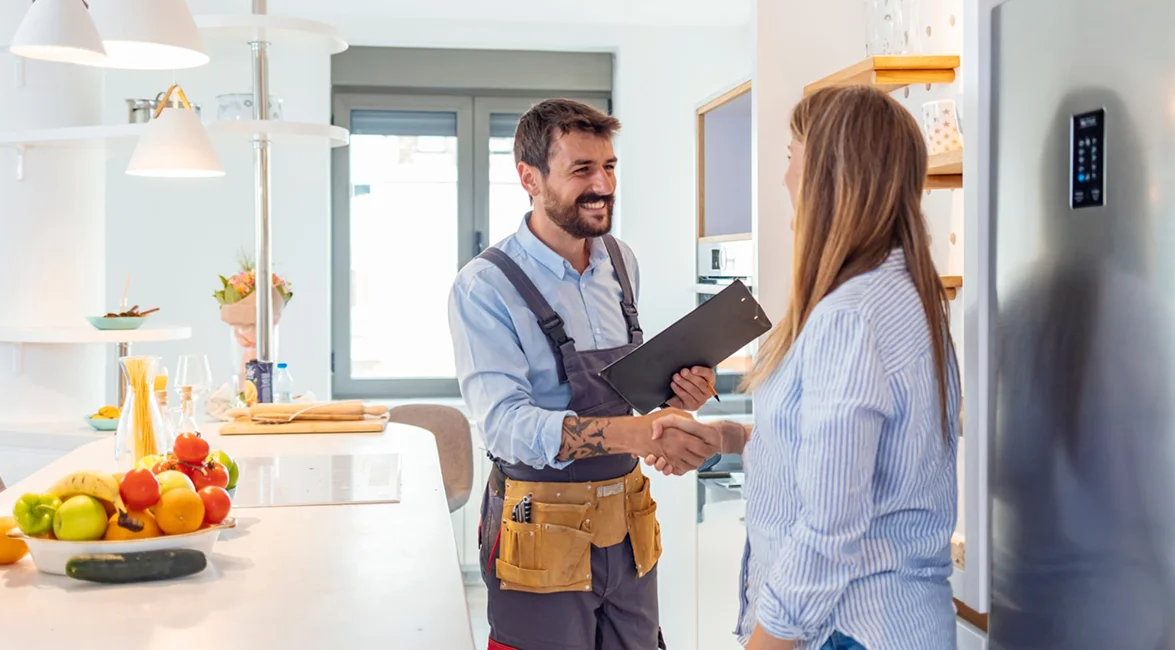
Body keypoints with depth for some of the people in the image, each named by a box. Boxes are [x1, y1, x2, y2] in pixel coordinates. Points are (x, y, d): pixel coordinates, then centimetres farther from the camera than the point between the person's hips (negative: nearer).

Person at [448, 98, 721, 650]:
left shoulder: (620, 262, 6)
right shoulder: (486, 287, -15)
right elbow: (505, 423, -25)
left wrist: (674, 392, -5)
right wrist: (638, 432, -37)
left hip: (627, 523, 6)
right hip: (545, 532, -6)